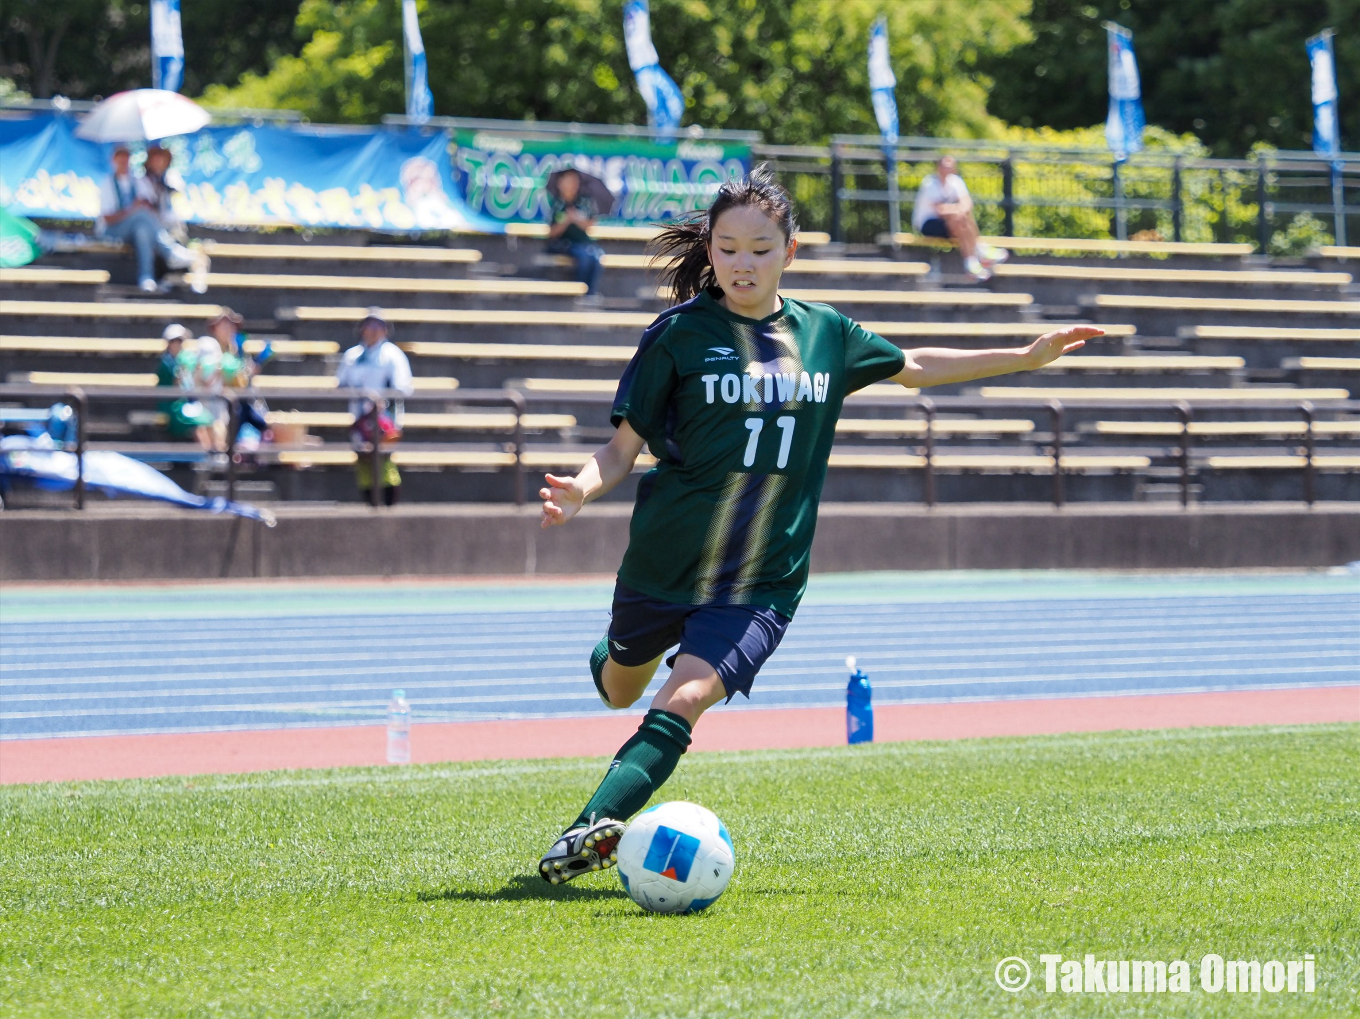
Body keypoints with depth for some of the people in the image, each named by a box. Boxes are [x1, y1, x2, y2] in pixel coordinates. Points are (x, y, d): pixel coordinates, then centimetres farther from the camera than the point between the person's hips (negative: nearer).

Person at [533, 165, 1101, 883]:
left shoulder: (825, 333, 4)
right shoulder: (680, 333, -7)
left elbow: (912, 367, 23)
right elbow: (624, 447, -6)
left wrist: (1027, 358, 20)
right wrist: (580, 489, -27)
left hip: (763, 580, 0)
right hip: (665, 560, 0)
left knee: (686, 700, -21)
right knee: (620, 693, 21)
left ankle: (593, 827, -29)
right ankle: (612, 655, 58)